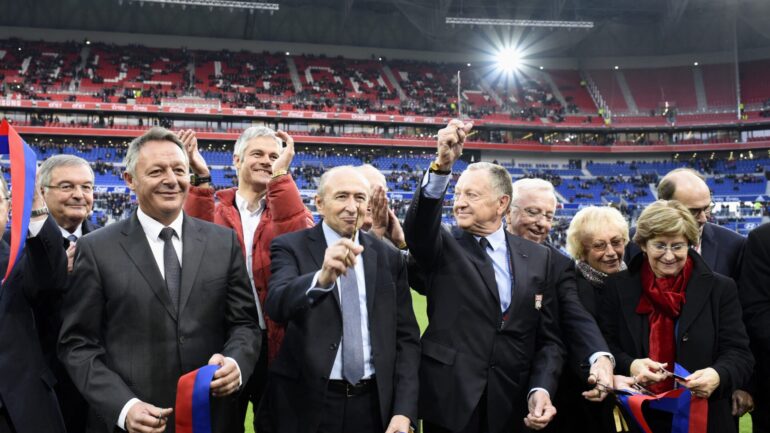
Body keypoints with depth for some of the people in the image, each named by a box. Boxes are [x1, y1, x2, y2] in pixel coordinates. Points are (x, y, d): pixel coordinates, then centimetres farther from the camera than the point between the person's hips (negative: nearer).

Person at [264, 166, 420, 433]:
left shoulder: (389, 257, 4)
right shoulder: (291, 247, -4)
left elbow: (406, 337, 4)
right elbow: (277, 304, -22)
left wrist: (404, 410, -5)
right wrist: (321, 278, -41)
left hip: (373, 404, 2)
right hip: (307, 404, -2)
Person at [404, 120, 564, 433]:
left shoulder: (537, 257, 5)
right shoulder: (443, 249, -1)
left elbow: (548, 337, 6)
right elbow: (417, 226, -23)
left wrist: (541, 388, -10)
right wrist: (442, 165, -37)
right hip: (449, 404, -1)